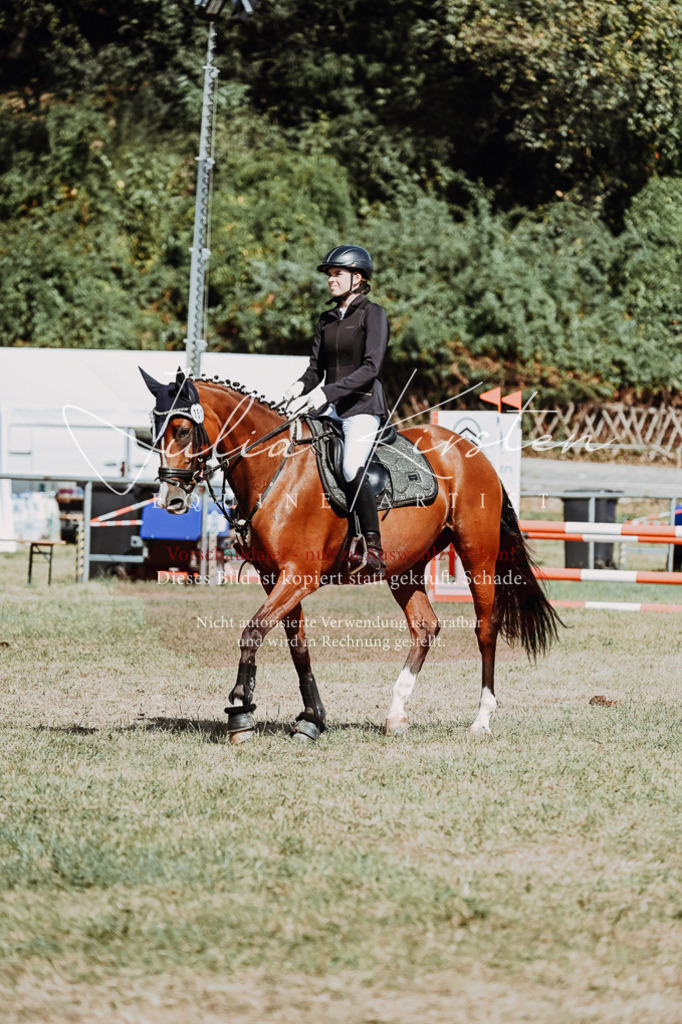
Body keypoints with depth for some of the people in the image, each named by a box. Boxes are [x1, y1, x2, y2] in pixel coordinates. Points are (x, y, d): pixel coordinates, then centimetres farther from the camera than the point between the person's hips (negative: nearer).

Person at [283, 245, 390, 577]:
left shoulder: (373, 314, -4)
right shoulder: (327, 320, 18)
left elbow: (370, 368, -14)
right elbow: (316, 368, 17)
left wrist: (326, 392, -23)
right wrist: (300, 386, -7)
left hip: (363, 405, -7)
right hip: (330, 409, 7)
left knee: (352, 470, -28)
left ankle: (373, 549, -21)